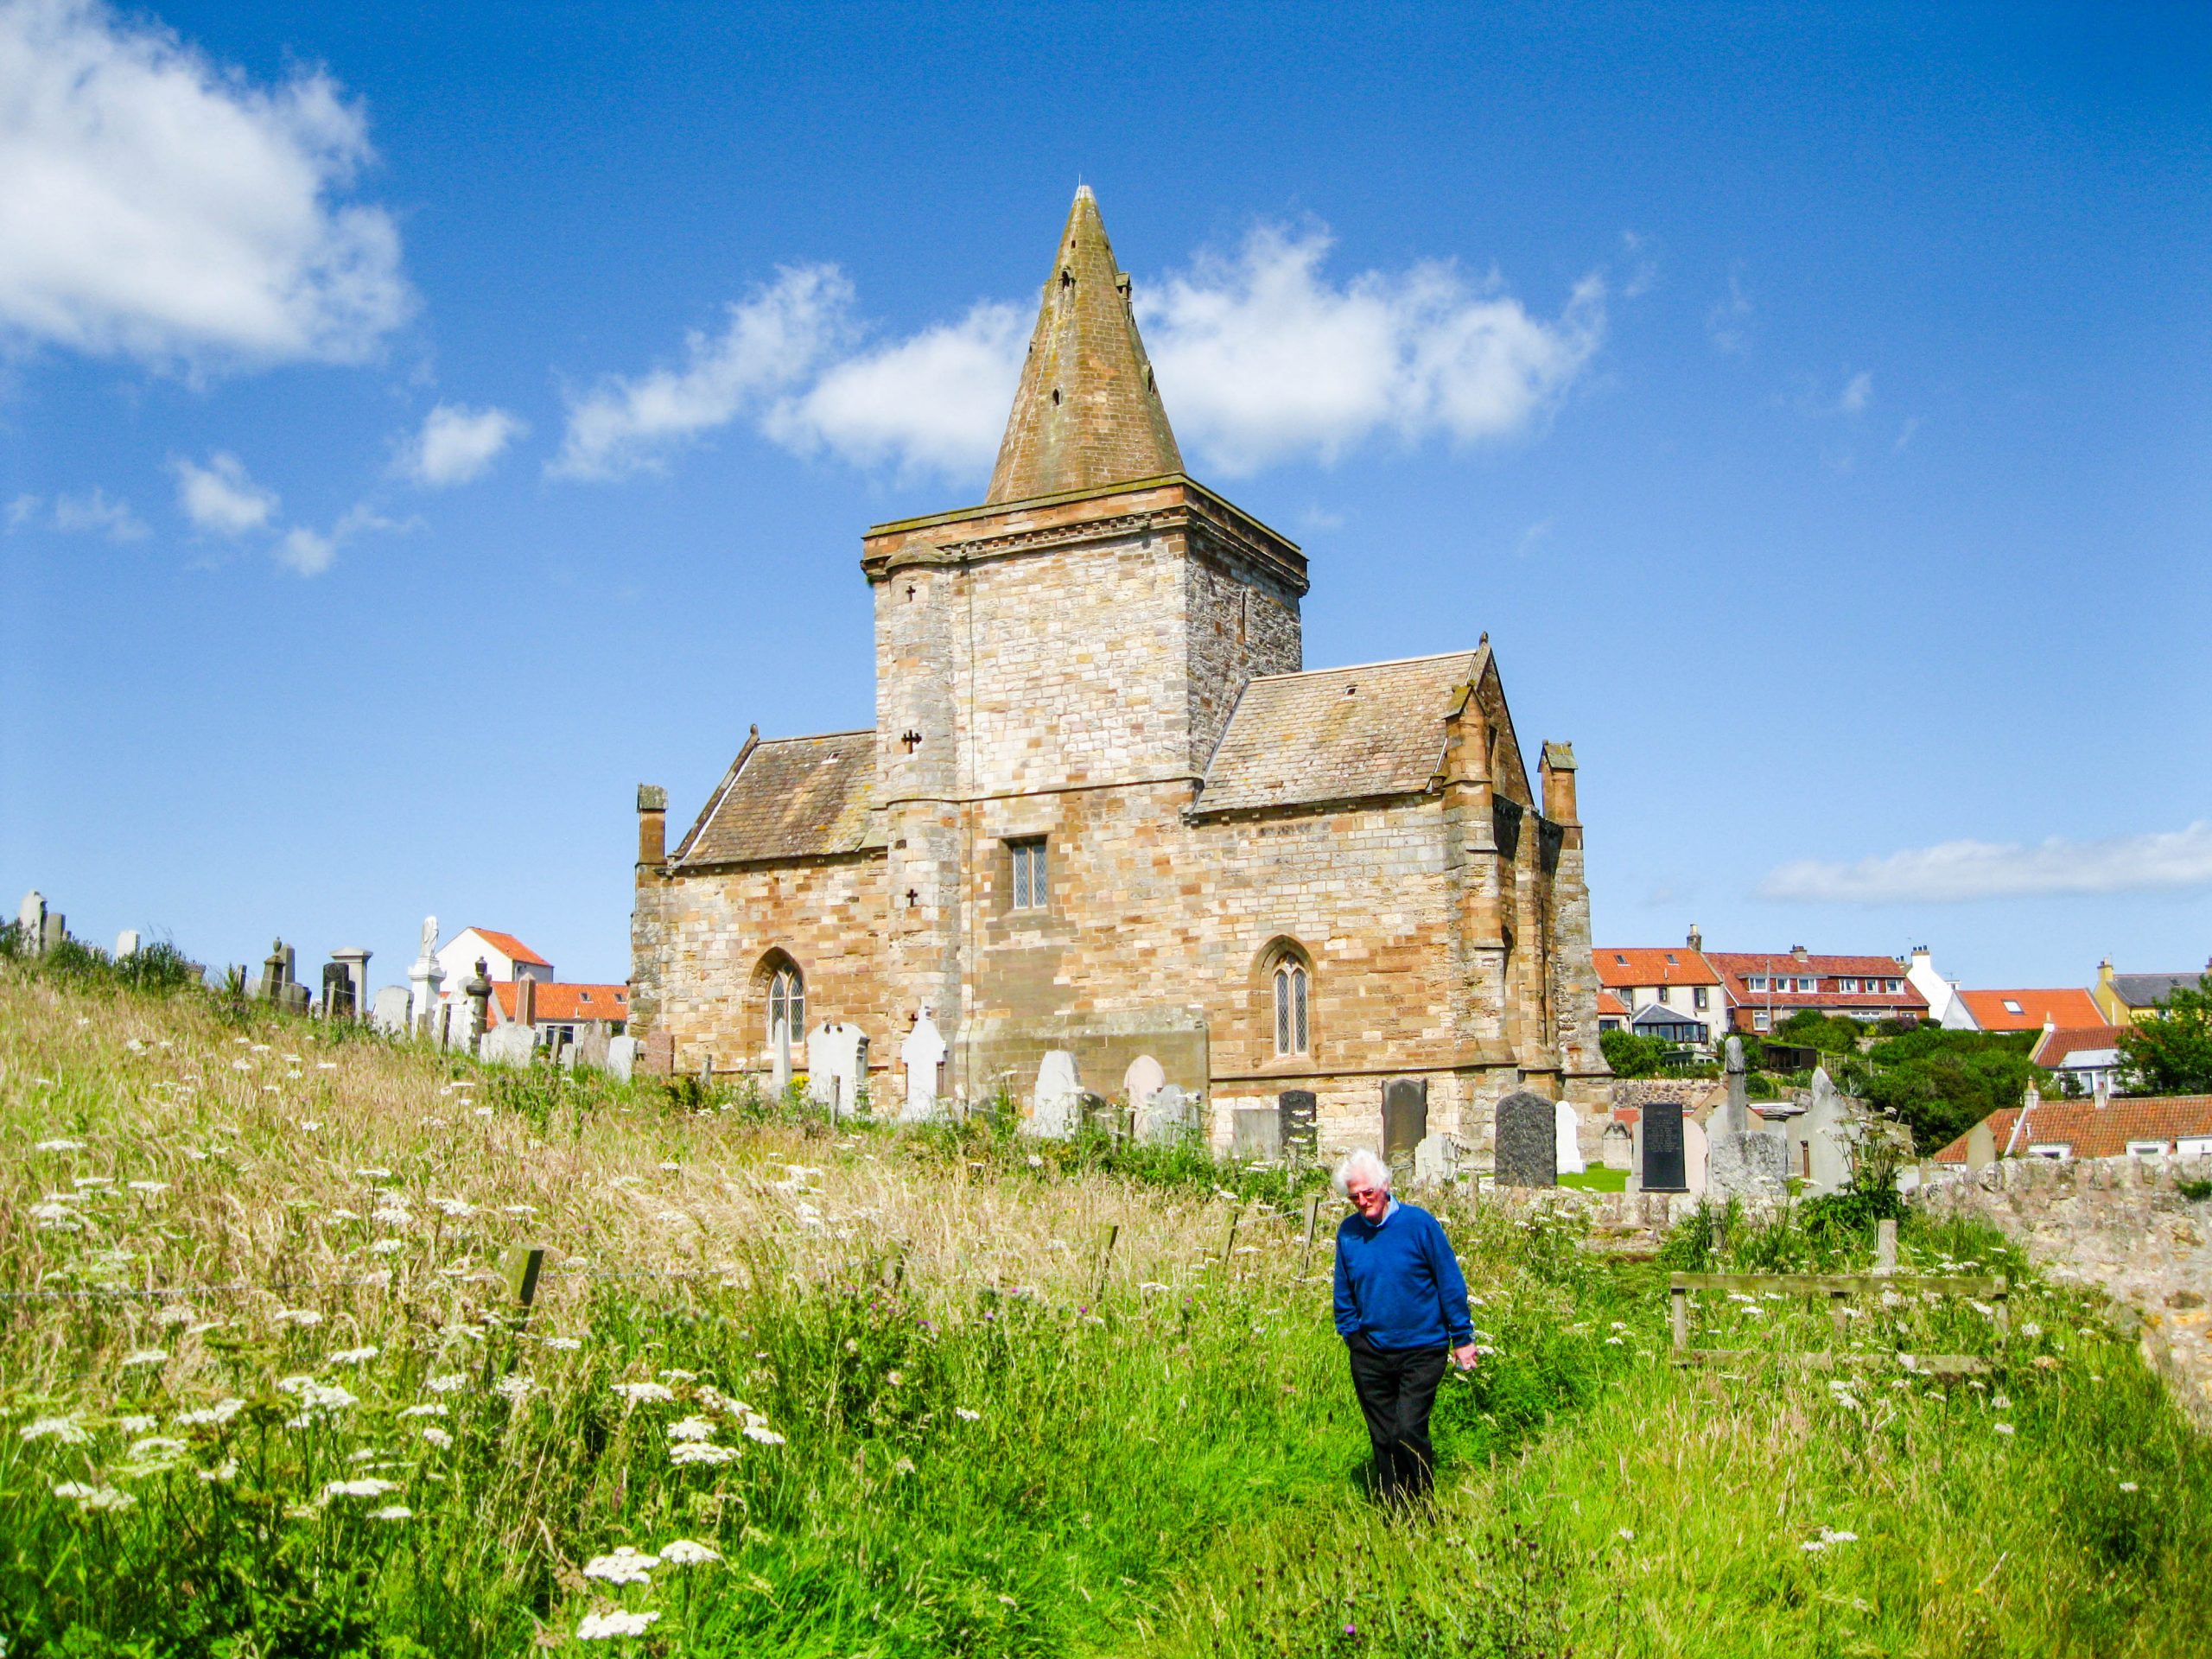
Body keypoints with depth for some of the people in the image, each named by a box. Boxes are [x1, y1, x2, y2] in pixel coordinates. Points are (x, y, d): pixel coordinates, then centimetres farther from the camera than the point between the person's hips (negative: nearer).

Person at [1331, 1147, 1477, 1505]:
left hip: (1422, 1350, -3)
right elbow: (1344, 1293, 14)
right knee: (1383, 1439, 8)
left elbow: (1450, 1283, -3)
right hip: (1370, 1354, 3)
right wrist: (1351, 1333, 10)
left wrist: (1462, 1339, 0)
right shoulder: (1348, 1232, 1)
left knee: (1409, 1432, -12)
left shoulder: (1418, 1222, -9)